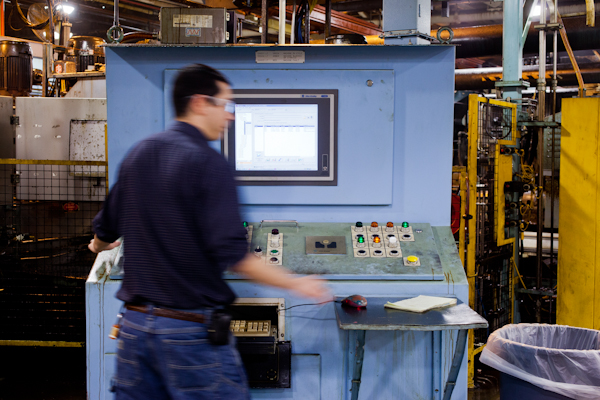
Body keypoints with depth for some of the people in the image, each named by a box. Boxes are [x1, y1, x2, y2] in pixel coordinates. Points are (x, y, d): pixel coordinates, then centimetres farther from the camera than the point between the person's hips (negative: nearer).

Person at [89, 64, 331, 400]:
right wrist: (296, 283, -10)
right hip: (190, 330, -7)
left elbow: (106, 230, 19)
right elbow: (231, 254, -20)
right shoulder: (208, 162, -13)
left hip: (135, 322, 7)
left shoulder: (138, 154, 8)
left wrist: (99, 245, 42)